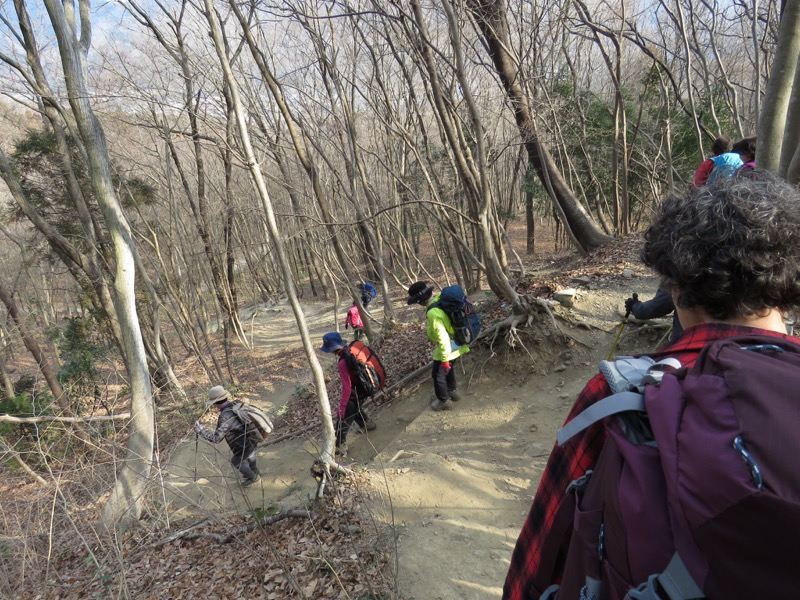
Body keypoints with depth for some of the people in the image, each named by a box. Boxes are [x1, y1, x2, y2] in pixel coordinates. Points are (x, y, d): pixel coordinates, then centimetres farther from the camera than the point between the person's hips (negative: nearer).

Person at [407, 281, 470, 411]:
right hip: (457, 344, 9)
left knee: (438, 374, 12)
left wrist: (444, 359, -20)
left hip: (447, 348, -9)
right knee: (448, 369, 29)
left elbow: (442, 337, -30)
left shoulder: (433, 313, -33)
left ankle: (444, 401, 29)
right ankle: (452, 392, 48)